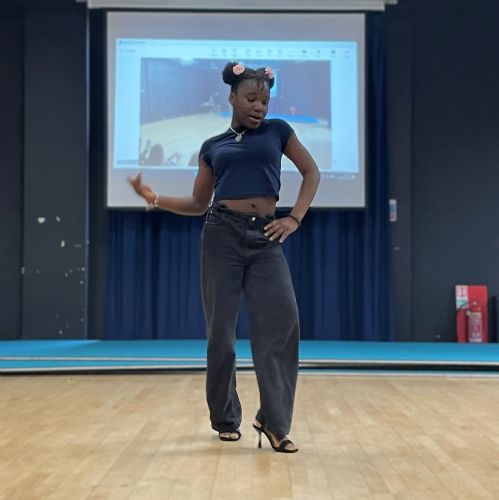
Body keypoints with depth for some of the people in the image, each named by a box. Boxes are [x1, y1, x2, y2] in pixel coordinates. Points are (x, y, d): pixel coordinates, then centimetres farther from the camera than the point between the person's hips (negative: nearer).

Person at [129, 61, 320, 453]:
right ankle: (225, 418, 17)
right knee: (221, 329, 1)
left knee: (281, 321, -15)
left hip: (265, 237, 0)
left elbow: (312, 172, 11)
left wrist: (295, 218, -1)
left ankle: (274, 421, -7)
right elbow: (198, 204, 14)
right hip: (223, 234, 0)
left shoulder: (277, 131, 12)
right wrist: (154, 198, 0)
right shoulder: (213, 146, 13)